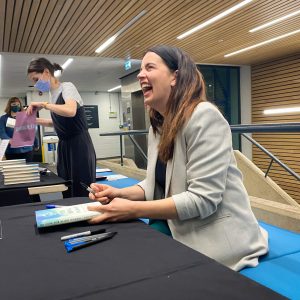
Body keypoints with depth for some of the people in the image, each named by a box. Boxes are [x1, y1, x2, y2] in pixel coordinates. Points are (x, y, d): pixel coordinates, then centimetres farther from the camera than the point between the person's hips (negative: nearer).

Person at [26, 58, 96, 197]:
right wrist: (35, 120, 15)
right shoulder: (53, 94, 14)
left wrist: (43, 104, -20)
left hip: (79, 144, -8)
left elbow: (70, 111, -30)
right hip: (64, 145, 8)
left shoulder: (67, 87, -9)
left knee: (81, 190, -5)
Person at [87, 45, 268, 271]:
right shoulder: (157, 126, 6)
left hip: (219, 244, -7)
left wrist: (132, 210, -24)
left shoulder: (203, 116, -20)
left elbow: (202, 199, -24)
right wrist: (121, 194, -7)